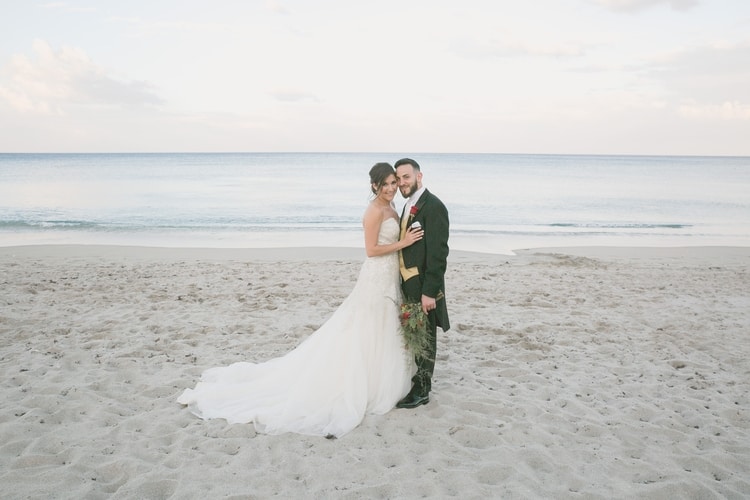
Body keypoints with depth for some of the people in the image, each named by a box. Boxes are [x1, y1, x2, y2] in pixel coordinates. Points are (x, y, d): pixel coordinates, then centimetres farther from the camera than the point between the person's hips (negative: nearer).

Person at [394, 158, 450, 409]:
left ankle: (421, 390, 16)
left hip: (423, 286, -9)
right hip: (408, 284, 9)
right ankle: (419, 378, 33)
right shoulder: (410, 205, 12)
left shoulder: (433, 206, -18)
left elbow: (438, 253, -22)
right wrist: (404, 283, 14)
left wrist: (429, 291, -23)